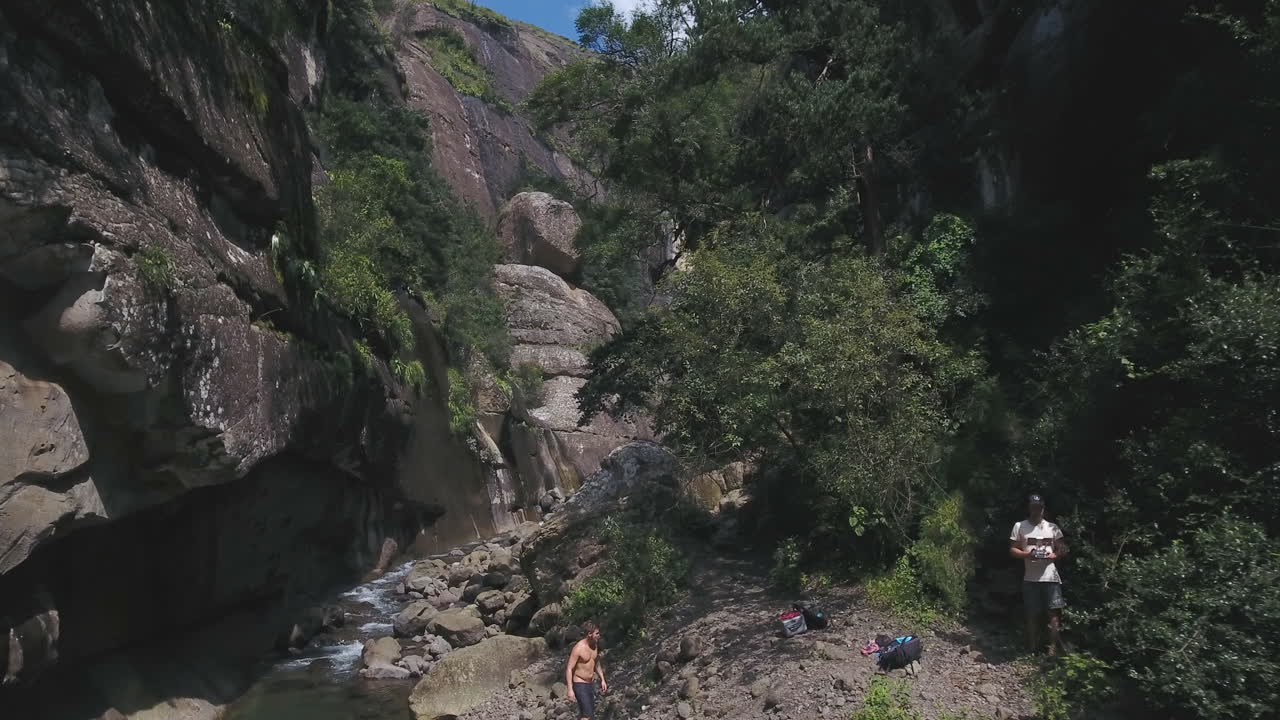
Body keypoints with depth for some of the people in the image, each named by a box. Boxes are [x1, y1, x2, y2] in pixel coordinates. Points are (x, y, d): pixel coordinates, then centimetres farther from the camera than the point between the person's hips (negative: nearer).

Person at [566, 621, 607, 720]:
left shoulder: (595, 645, 0)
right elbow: (569, 669, -21)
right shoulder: (578, 648, -23)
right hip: (580, 684, -8)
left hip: (591, 683, 8)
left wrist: (602, 680, 14)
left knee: (589, 712, 15)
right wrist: (570, 690, -25)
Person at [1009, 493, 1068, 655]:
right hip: (1030, 578, -1)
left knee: (1054, 612, -7)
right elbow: (1012, 550, 3)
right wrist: (1026, 554, -16)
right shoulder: (1020, 526, 4)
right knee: (1032, 615, 6)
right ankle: (1032, 650, 16)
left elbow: (1063, 550, 10)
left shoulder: (1052, 527, 9)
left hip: (1050, 576, 1)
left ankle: (1053, 648, -1)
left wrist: (1053, 555, -11)